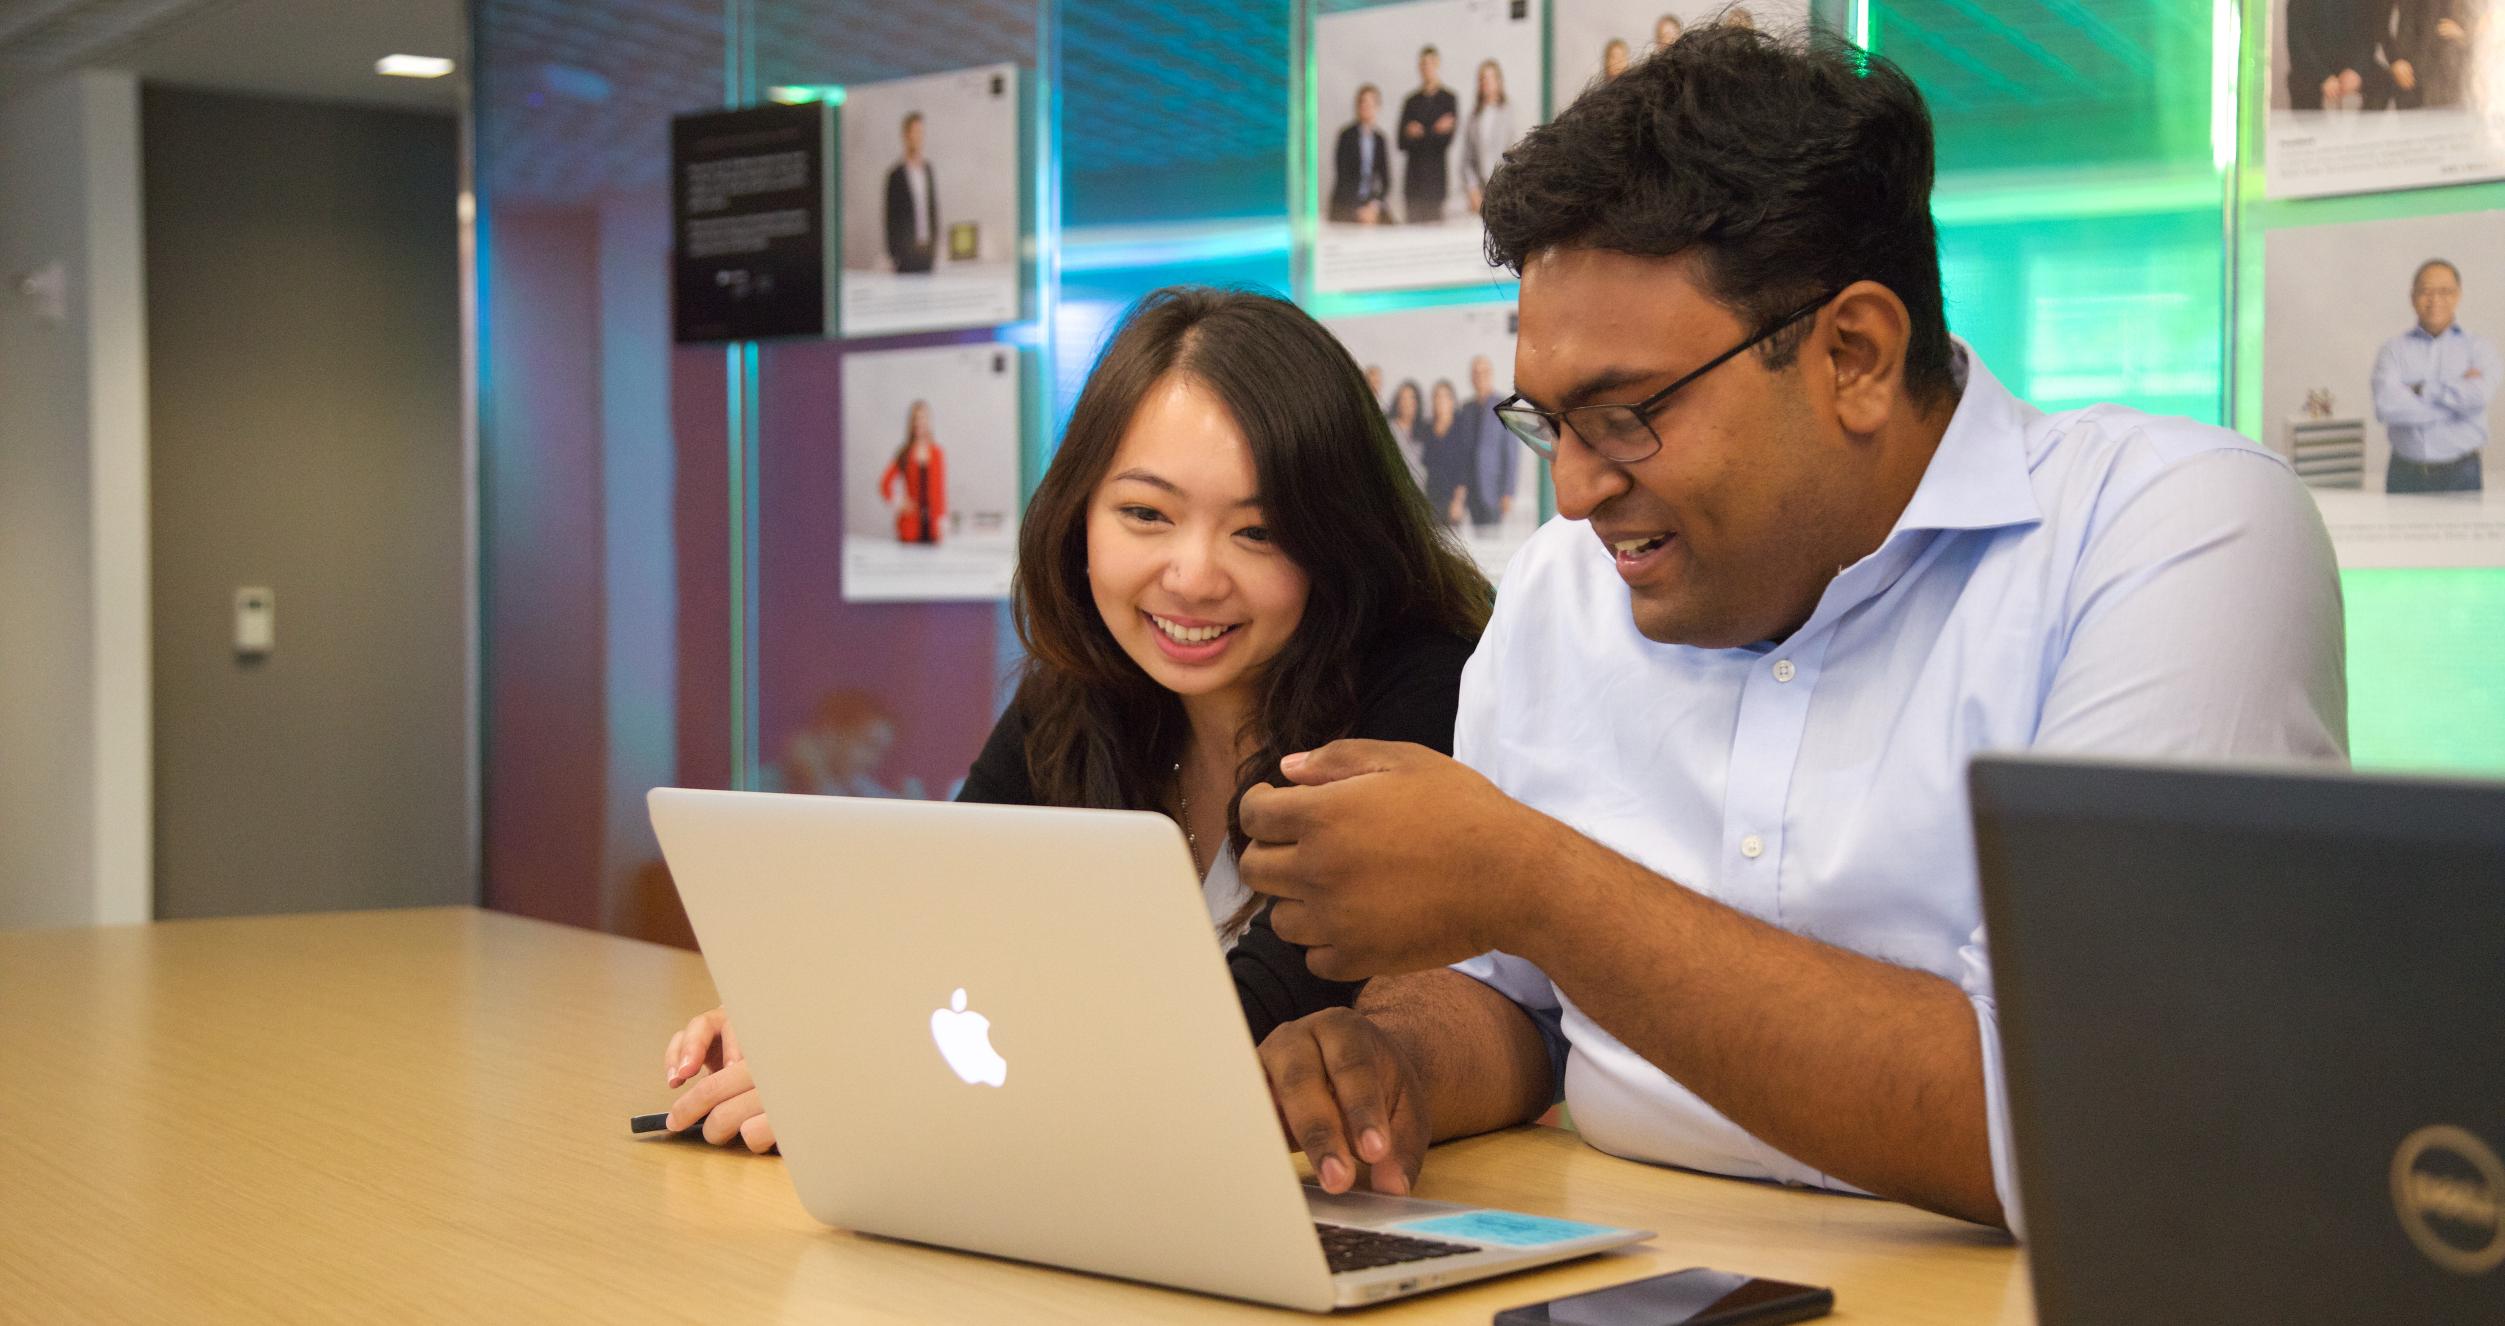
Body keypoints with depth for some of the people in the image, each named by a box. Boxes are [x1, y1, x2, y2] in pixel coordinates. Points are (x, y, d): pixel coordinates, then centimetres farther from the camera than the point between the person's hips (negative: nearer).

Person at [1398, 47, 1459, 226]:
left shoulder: (1449, 98, 4)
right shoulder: (1411, 101, 14)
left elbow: (1447, 139, -4)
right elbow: (1402, 143, 6)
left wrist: (1420, 134, -8)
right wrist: (1434, 132, -6)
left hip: (1436, 176, -3)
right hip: (1413, 176, 3)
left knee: (1434, 223, -10)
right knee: (1413, 221, -3)